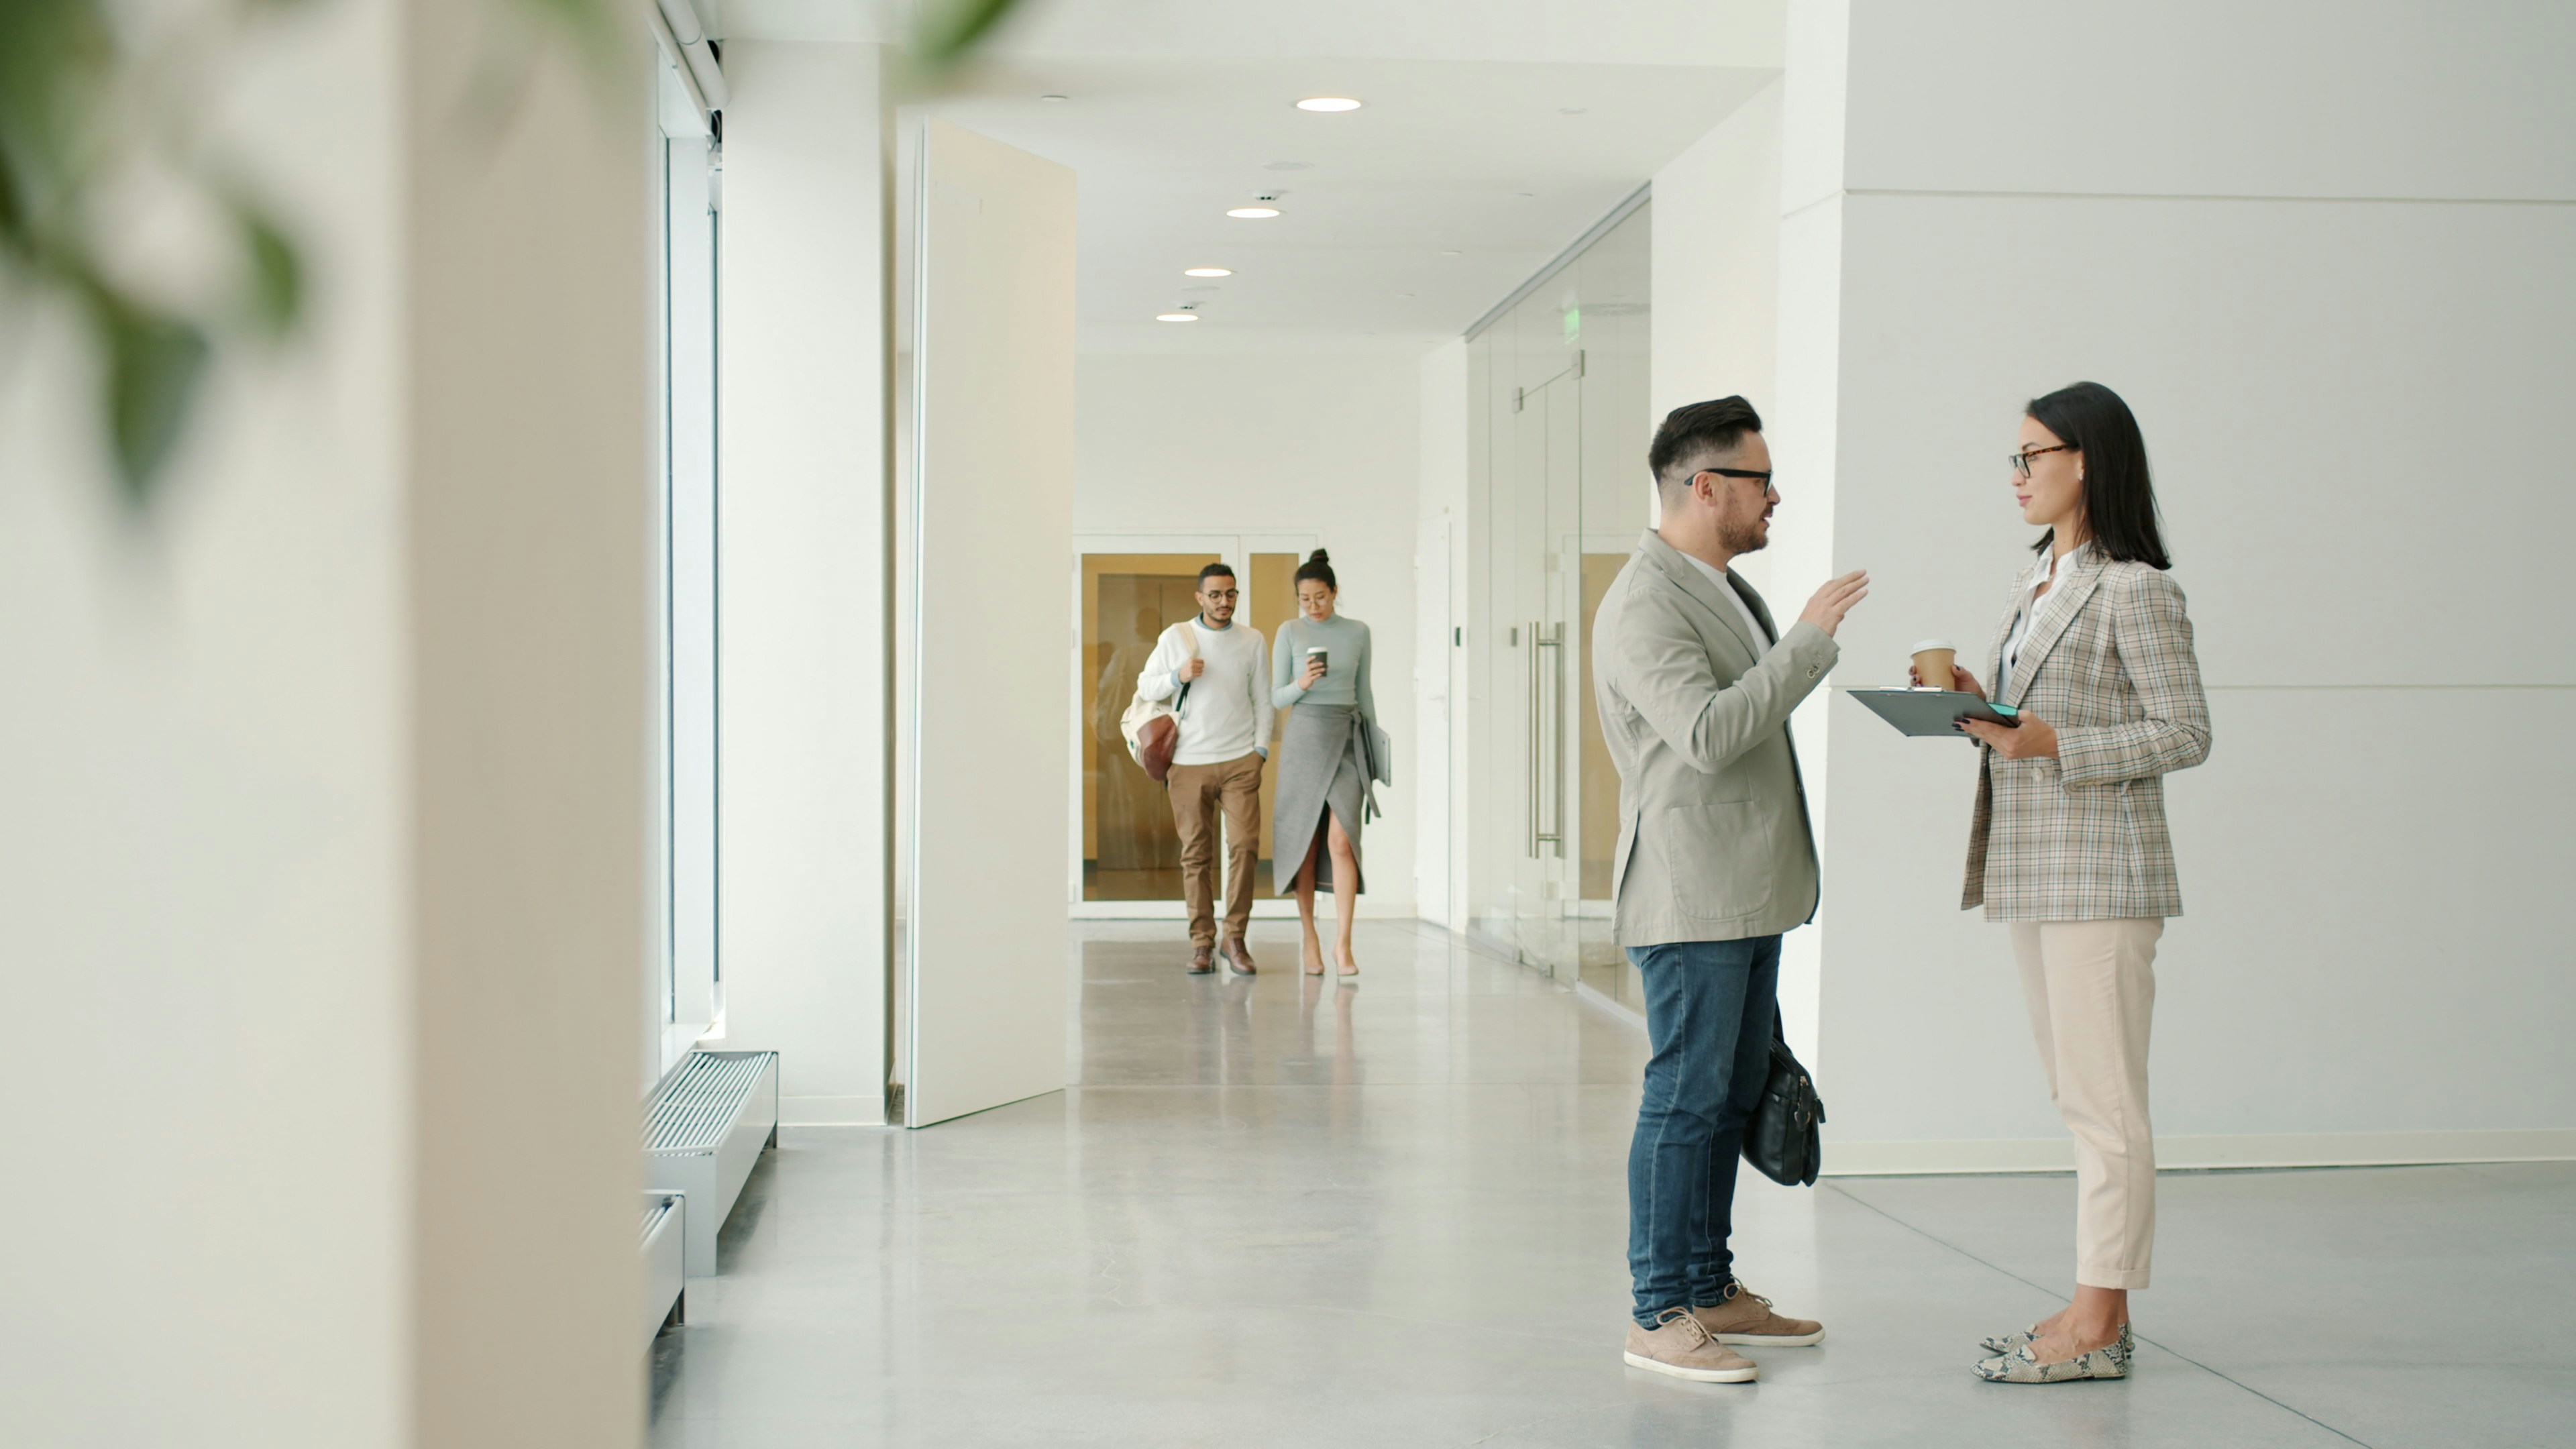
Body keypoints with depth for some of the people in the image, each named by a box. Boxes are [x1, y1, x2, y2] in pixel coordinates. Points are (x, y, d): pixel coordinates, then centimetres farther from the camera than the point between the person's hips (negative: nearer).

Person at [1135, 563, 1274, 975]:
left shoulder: (1252, 639, 9)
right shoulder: (1175, 637, 5)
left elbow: (1262, 698, 13)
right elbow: (1145, 686, 9)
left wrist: (1262, 747, 3)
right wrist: (1179, 676, -9)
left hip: (1240, 760, 0)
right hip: (1189, 763, 0)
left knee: (1245, 845, -11)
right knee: (1196, 855, 0)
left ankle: (1235, 938, 0)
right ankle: (1202, 943, 5)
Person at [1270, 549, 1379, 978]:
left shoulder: (1358, 632, 6)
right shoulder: (1289, 632, 2)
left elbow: (1364, 692, 13)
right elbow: (1277, 697, 1)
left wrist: (1375, 748, 13)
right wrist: (1301, 684, -20)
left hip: (1348, 740, 0)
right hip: (1304, 737, 0)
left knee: (1341, 841, -13)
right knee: (1306, 843, 4)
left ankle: (1342, 943, -12)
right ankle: (1310, 936, 17)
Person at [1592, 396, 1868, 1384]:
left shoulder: (1726, 589, 16)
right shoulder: (1642, 607, -15)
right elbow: (1708, 734, -27)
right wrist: (1810, 640, -23)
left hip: (1749, 893, 10)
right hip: (1690, 895, -10)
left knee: (1732, 1097, 14)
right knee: (1686, 1099, -6)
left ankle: (1712, 1291, 22)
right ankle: (1660, 1316, 0)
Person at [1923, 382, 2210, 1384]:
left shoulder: (2136, 591, -11)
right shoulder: (2037, 583, 16)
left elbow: (2184, 735, -14)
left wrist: (2053, 744, -21)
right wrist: (1980, 709, 2)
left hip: (2101, 873, -9)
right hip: (2034, 870, 9)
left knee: (2105, 1104, -5)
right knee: (2079, 1098, 13)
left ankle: (2098, 1328, 0)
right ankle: (2099, 1309, 20)